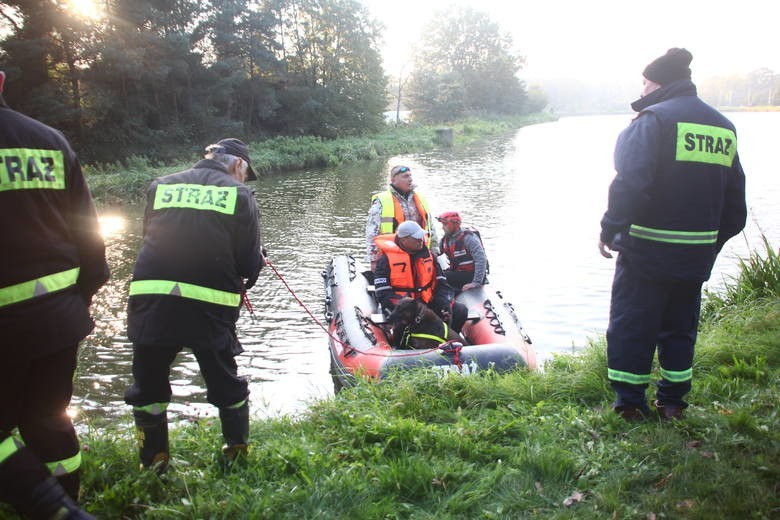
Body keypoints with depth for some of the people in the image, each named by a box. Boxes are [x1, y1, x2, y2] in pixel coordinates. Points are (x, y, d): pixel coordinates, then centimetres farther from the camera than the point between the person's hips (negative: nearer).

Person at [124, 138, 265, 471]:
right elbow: (250, 262, 0)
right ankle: (238, 454, 31)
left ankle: (153, 463, 28)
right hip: (211, 306, -1)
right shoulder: (239, 193, 2)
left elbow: (150, 240, 17)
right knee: (225, 383, 18)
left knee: (148, 385, 18)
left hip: (150, 301, 2)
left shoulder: (160, 186, 11)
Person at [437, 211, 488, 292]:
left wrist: (476, 283, -30)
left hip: (471, 275, -7)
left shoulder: (468, 237, -17)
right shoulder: (444, 240, 6)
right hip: (458, 273, 7)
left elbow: (481, 260, -25)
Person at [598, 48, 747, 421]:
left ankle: (630, 403, 11)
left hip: (648, 249, -6)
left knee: (631, 324, 5)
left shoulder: (653, 120, -10)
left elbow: (630, 182, -24)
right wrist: (713, 243, 22)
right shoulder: (724, 127, 13)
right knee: (680, 326, 17)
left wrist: (610, 229, -16)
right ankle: (672, 403, 25)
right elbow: (735, 200, 16)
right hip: (696, 254, 7)